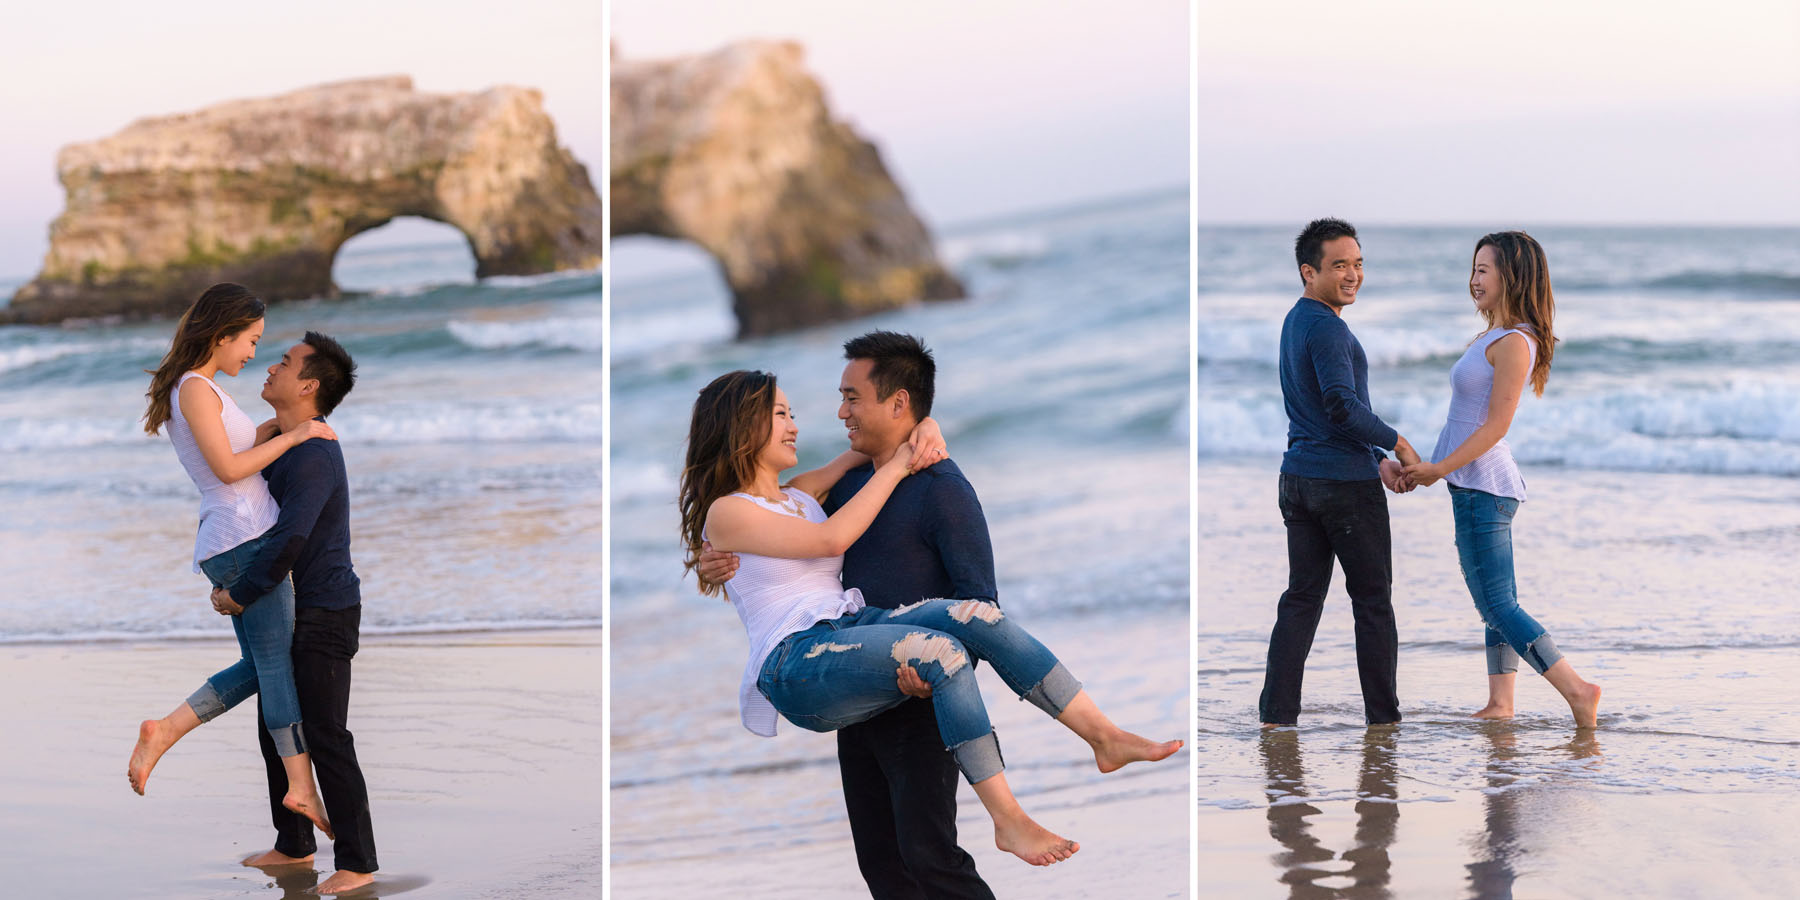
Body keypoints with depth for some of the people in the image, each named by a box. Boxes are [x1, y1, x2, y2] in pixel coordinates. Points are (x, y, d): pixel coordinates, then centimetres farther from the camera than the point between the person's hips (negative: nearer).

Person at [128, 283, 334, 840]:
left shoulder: (201, 390, 20)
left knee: (262, 667, 11)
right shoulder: (196, 389, -10)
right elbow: (227, 468, -16)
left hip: (226, 548, 10)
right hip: (244, 540, -10)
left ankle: (165, 732, 8)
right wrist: (294, 436, -11)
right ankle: (301, 784, -7)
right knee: (279, 662, -8)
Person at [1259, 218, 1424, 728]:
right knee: (1373, 600, 2)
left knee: (1301, 597, 7)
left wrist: (1378, 460, 20)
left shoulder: (1295, 322, 16)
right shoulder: (1326, 327, -15)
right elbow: (1343, 408, -23)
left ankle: (1276, 715, 4)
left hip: (1298, 479, 9)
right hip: (1346, 484, -9)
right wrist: (1397, 443, -11)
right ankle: (1383, 716, 7)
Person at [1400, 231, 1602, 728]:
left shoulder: (1514, 343, -15)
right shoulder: (1496, 337, 15)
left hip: (1483, 487, -10)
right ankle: (1500, 704, 13)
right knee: (1496, 604, 10)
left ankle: (1577, 690, -8)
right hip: (1477, 486, 10)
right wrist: (1434, 467, 18)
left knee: (1497, 605, -9)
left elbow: (1495, 426, -18)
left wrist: (1439, 469, -16)